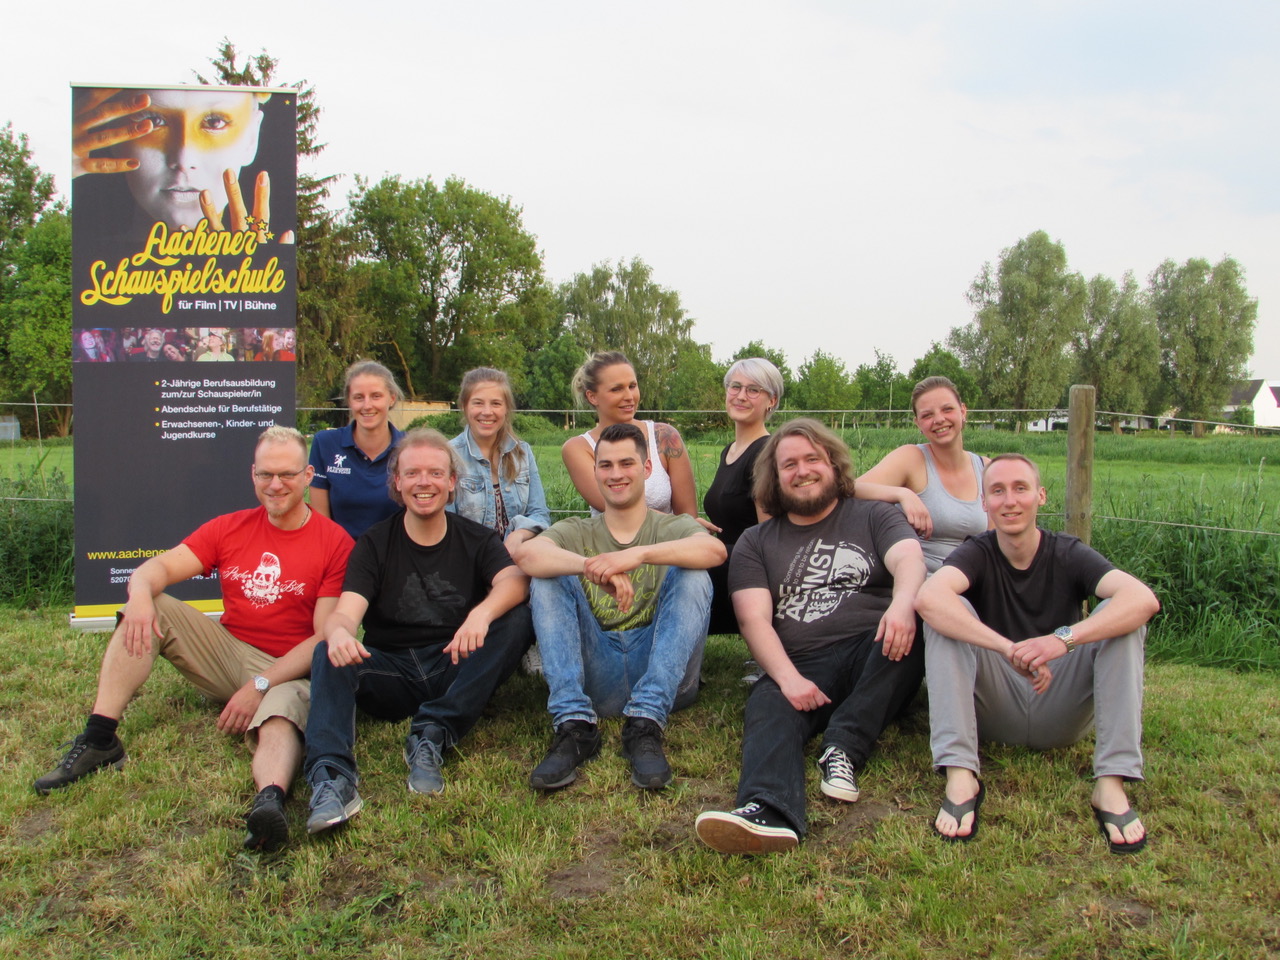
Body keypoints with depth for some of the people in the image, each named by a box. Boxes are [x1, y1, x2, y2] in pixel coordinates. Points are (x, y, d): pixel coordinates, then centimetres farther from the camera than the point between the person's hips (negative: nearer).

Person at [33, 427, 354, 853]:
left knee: (279, 721, -38)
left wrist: (259, 685, -21)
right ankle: (99, 740, -17)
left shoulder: (334, 543, -9)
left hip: (288, 671, -5)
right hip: (227, 653, 6)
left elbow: (325, 637, -13)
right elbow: (159, 567, -1)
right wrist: (140, 592, -27)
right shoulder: (229, 529, 7)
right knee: (149, 609, -11)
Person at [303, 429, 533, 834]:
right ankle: (332, 777, -45)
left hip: (457, 672, 0)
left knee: (518, 621, -24)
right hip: (391, 675, 0)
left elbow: (514, 581, -14)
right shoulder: (374, 543, 7)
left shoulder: (477, 539, 8)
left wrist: (482, 612, -37)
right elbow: (346, 612, -9)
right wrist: (338, 632, -35)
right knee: (328, 654, -27)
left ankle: (432, 735, -31)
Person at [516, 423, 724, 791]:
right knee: (549, 578, -13)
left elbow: (715, 549, -15)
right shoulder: (576, 532, 15)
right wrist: (592, 567, -31)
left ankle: (645, 725, -30)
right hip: (596, 675, 1)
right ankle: (574, 725, -27)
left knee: (693, 575, -20)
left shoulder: (673, 527, 12)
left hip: (661, 674, -1)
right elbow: (526, 553, -11)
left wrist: (637, 554, -31)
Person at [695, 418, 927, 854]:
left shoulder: (874, 517, 17)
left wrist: (903, 604, -31)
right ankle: (769, 813, -58)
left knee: (906, 625, -31)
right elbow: (754, 619, 5)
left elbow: (909, 559, -5)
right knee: (768, 710, -31)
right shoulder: (755, 543, 19)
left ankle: (843, 748, -34)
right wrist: (788, 678, -15)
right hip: (800, 667, 0)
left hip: (875, 655, 0)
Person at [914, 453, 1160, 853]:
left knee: (1123, 616, -19)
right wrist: (1010, 650, -41)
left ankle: (1111, 783, -26)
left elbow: (1144, 599, -24)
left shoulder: (1069, 555, -3)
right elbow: (927, 597, -29)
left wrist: (1064, 637, -40)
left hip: (1061, 712, 1)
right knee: (948, 613, -22)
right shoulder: (977, 553, -5)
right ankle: (960, 775, -31)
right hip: (994, 710, 0)